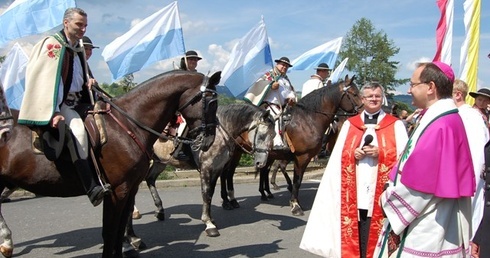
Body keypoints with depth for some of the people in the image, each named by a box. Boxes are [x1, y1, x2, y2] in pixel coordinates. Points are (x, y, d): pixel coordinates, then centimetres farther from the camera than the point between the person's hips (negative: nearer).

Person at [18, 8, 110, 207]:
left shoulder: (78, 50, 17)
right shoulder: (52, 45, -6)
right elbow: (47, 81, -15)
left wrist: (89, 84, 5)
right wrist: (54, 112, -24)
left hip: (77, 104, 10)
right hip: (58, 104, -10)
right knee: (77, 129, -33)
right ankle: (92, 188, -39)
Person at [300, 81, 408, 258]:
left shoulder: (395, 125, 6)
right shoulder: (349, 124, 14)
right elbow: (338, 156, 9)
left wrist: (380, 153, -15)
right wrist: (353, 154, -9)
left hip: (380, 191, -2)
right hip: (354, 191, 2)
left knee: (376, 234, -4)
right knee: (353, 231, 2)